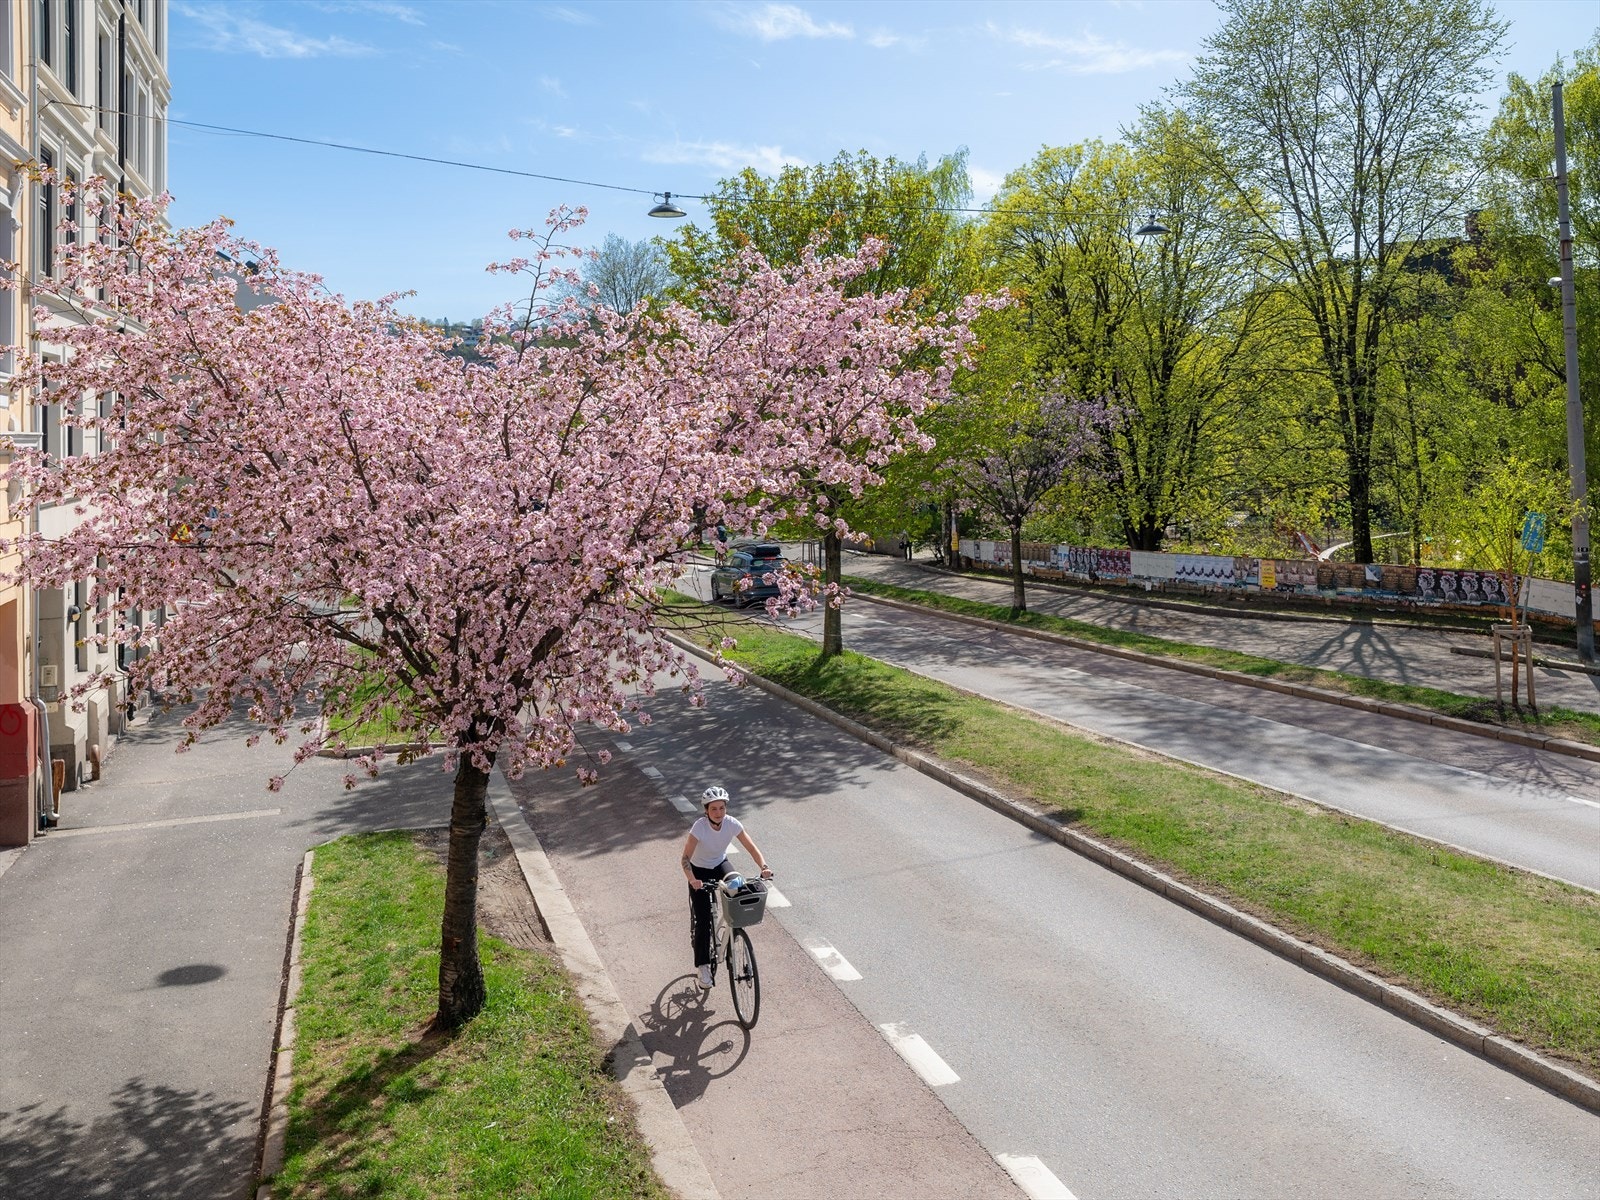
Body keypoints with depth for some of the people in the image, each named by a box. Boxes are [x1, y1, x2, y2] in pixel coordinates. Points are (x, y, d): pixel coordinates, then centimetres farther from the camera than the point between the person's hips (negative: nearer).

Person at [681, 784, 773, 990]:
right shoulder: (699, 826, -30)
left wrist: (764, 867, -35)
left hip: (720, 865, 3)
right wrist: (692, 880, -50)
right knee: (703, 921, -9)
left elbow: (752, 848, -17)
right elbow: (686, 857, -32)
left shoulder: (732, 824, -20)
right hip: (699, 870, -3)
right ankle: (702, 967, 3)